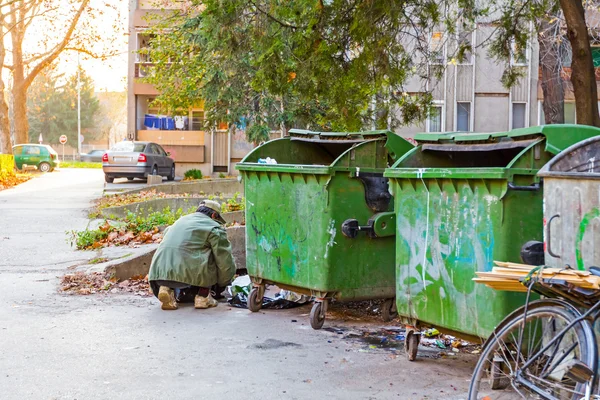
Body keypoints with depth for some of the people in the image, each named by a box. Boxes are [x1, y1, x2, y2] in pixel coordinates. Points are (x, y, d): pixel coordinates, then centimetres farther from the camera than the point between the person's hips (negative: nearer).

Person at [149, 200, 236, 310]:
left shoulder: (180, 220, 29)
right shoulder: (215, 228, 8)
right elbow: (225, 262, 4)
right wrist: (222, 283, 22)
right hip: (188, 273, -6)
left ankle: (166, 288, 7)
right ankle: (203, 296, 6)